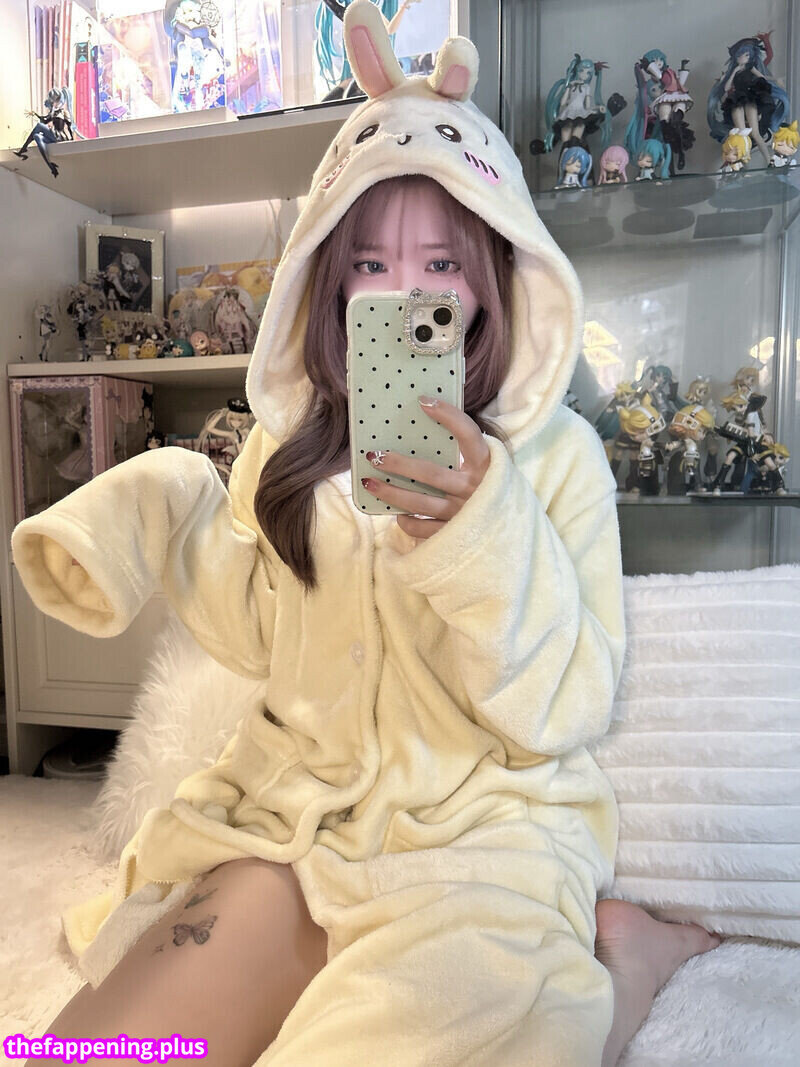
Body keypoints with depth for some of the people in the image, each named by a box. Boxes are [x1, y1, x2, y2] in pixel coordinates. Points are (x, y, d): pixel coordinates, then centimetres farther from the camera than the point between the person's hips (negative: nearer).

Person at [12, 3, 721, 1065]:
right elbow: (266, 640, 8)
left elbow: (563, 715, -12)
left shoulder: (557, 451, -10)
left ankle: (610, 957, 3)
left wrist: (485, 528, -27)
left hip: (483, 826, -3)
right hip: (300, 809, 4)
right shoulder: (292, 437, 1)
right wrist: (171, 514, -5)